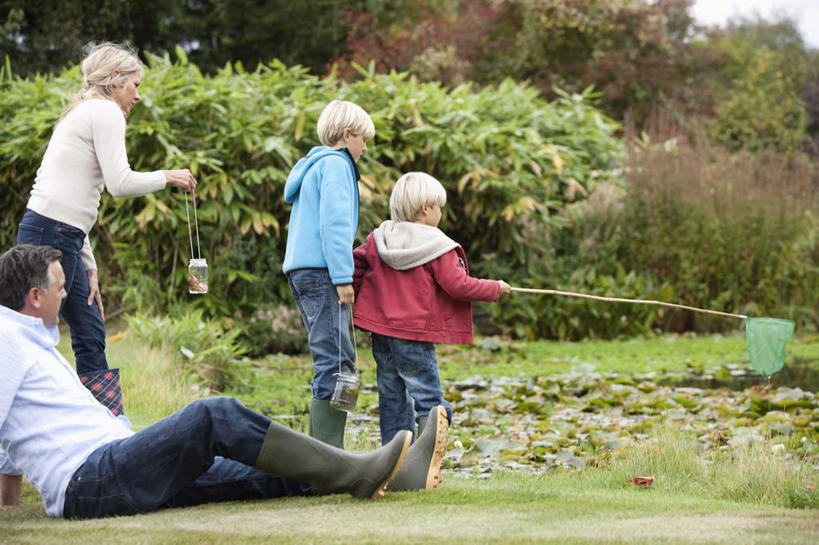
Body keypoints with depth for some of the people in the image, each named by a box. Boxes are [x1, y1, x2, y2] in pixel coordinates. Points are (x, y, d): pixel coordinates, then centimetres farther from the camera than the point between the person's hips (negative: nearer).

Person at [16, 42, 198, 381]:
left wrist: (89, 268, 17)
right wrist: (168, 177, 1)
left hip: (61, 237, 10)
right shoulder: (106, 112, -5)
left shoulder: (83, 113, 24)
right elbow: (120, 183, -16)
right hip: (51, 235, -10)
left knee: (91, 334, 10)